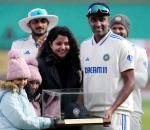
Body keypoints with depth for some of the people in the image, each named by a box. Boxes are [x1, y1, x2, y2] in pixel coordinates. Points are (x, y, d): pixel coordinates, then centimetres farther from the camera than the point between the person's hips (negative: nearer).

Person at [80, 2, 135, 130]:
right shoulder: (84, 46, 15)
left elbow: (129, 83, -7)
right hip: (89, 113, 6)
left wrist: (112, 110, -17)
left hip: (115, 113, -6)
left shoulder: (121, 44, -4)